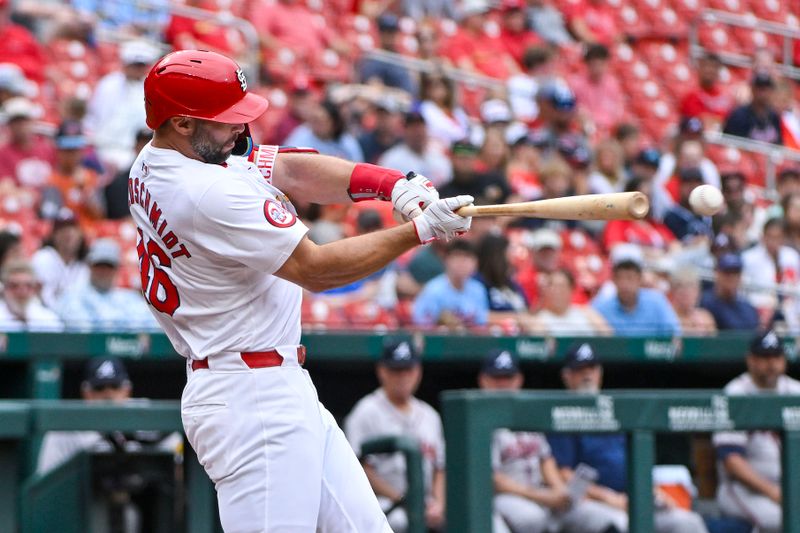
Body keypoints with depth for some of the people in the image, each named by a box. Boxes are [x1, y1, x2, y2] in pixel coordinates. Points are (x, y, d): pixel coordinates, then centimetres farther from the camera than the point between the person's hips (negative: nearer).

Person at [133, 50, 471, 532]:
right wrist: (420, 230, -12)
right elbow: (317, 270, -18)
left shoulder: (155, 164, 8)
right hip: (254, 401, -11)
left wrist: (393, 184, -10)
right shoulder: (209, 195, -22)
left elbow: (291, 172, 5)